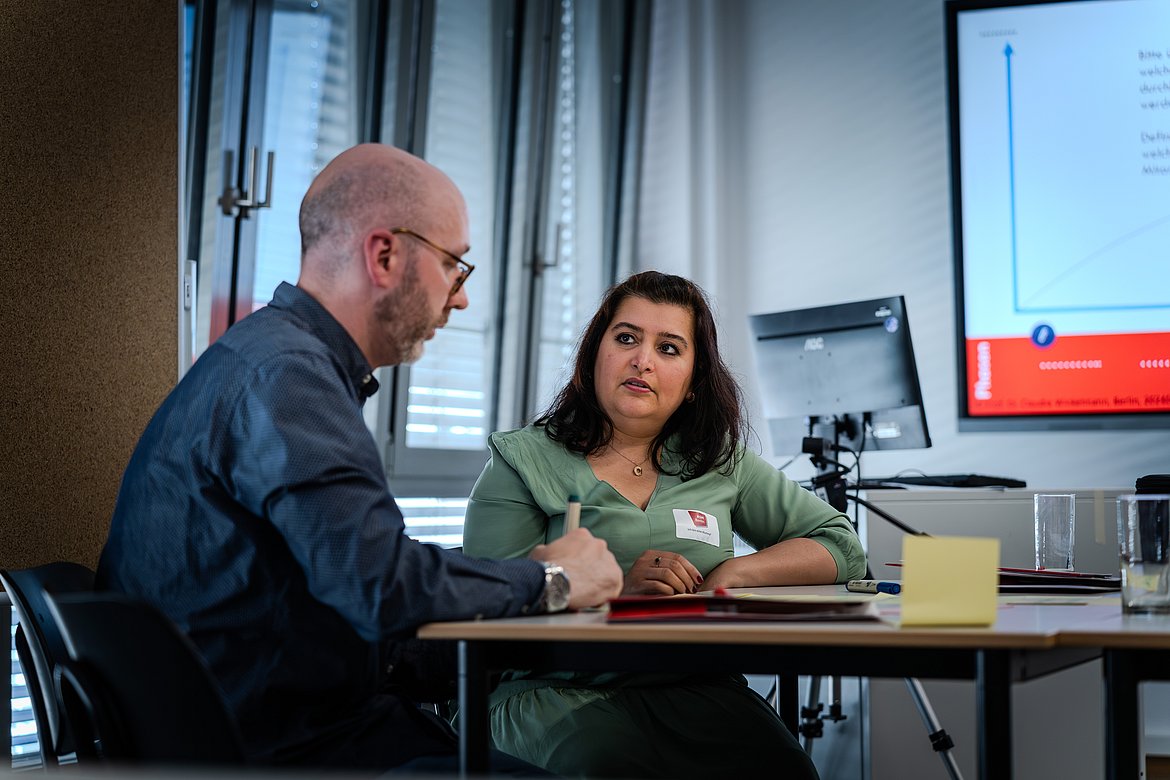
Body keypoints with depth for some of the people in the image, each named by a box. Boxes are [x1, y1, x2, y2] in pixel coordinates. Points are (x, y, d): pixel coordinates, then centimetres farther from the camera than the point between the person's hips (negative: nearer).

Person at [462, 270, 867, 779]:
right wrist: (615, 590, -16)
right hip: (562, 693, -3)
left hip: (695, 688, 3)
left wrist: (733, 573, -2)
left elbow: (841, 544, 16)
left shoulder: (722, 463, 16)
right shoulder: (523, 462, 7)